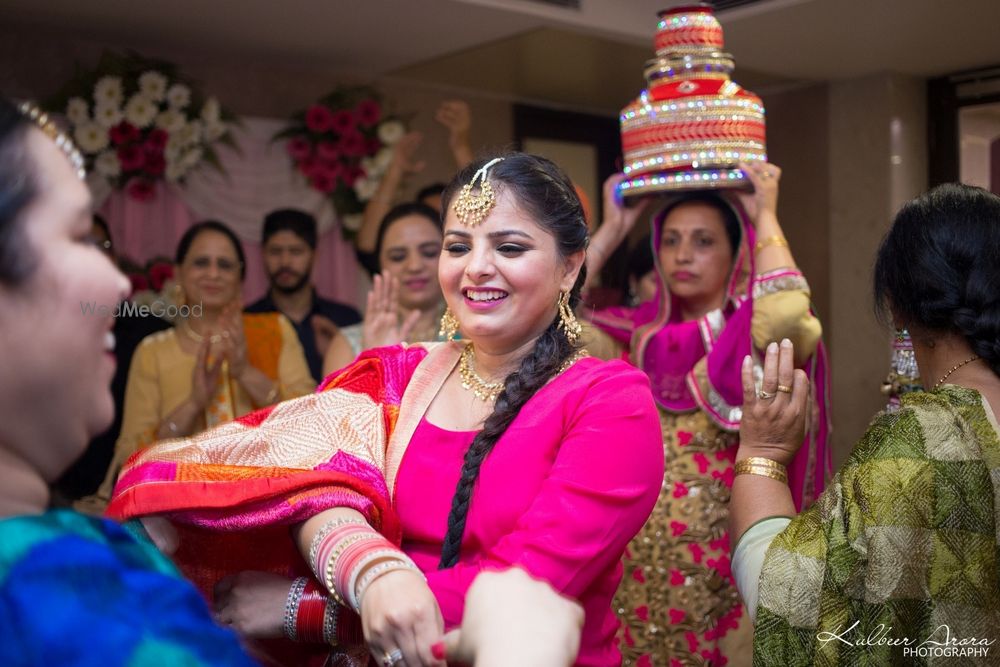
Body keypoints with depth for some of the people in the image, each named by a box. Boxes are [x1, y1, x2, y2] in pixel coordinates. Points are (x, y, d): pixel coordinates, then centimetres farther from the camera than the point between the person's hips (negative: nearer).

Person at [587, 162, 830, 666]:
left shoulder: (759, 339, -6)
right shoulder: (642, 335, 7)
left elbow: (788, 313, -30)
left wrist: (764, 217, -15)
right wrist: (613, 228, 1)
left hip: (725, 567, -4)